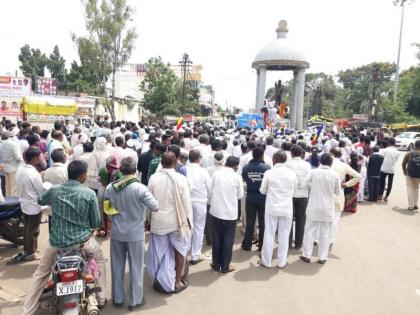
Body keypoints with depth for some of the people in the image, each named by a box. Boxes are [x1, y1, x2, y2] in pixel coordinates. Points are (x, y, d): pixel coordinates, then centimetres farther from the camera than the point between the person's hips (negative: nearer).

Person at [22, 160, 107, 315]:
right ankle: (101, 299, 33)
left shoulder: (54, 190, -6)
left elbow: (40, 200, 19)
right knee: (100, 262, 27)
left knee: (40, 274, 24)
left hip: (56, 241, 2)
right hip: (82, 240, -1)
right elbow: (96, 223, -5)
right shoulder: (89, 193, -13)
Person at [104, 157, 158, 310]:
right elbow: (155, 207, -15)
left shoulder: (110, 187, -6)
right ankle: (134, 300, 24)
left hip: (117, 233, 4)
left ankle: (117, 298, 32)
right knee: (136, 268, 12)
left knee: (117, 267, 18)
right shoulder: (140, 188, -21)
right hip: (135, 234, -3)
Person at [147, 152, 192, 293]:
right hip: (176, 221, -2)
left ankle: (159, 281, 29)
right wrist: (188, 219, 3)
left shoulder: (153, 178, -10)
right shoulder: (180, 178, -16)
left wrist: (150, 218, 13)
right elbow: (186, 202, -10)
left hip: (157, 220, 2)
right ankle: (177, 282, 25)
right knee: (179, 250, 16)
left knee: (159, 251, 16)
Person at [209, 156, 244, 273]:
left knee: (216, 239, 14)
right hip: (231, 212, -1)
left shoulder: (216, 174, -4)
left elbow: (212, 190, 2)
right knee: (228, 240, 11)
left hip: (216, 211, 2)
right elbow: (240, 195, 0)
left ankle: (216, 265, 24)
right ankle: (225, 266, 19)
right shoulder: (237, 176, -7)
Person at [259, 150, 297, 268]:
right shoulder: (292, 173, -4)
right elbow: (294, 190, 7)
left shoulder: (269, 173, -9)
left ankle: (266, 261, 17)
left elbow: (262, 190, 0)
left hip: (272, 208, -1)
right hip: (287, 209, 1)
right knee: (284, 235, 11)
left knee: (269, 234, 8)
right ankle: (282, 262, 20)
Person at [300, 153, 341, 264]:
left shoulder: (314, 172, -10)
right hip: (328, 208, 0)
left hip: (314, 207, 0)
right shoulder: (335, 175, -9)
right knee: (325, 233, 11)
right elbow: (338, 192, 0)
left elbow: (305, 184, -2)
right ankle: (322, 257, 17)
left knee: (310, 231, 10)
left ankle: (306, 255, 15)